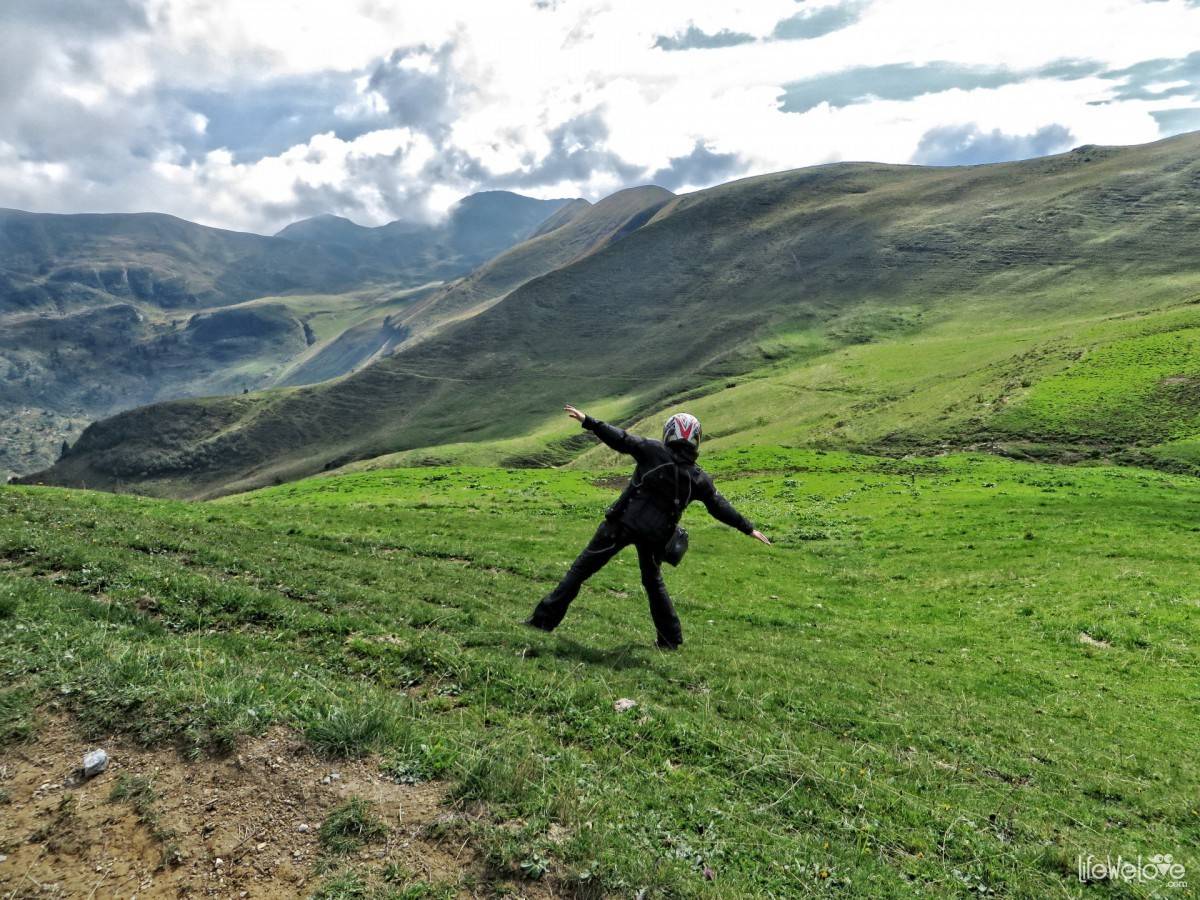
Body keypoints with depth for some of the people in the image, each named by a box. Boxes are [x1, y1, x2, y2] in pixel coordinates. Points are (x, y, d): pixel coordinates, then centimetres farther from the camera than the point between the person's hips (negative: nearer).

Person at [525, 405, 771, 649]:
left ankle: (545, 618, 3)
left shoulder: (653, 450, -2)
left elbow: (620, 439, -7)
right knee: (654, 582, 25)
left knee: (582, 568, 3)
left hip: (623, 523, -3)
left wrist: (588, 421, -2)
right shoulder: (699, 478, 7)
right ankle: (671, 638, 28)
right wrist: (749, 528, 22)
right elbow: (720, 507, 12)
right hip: (656, 535, 4)